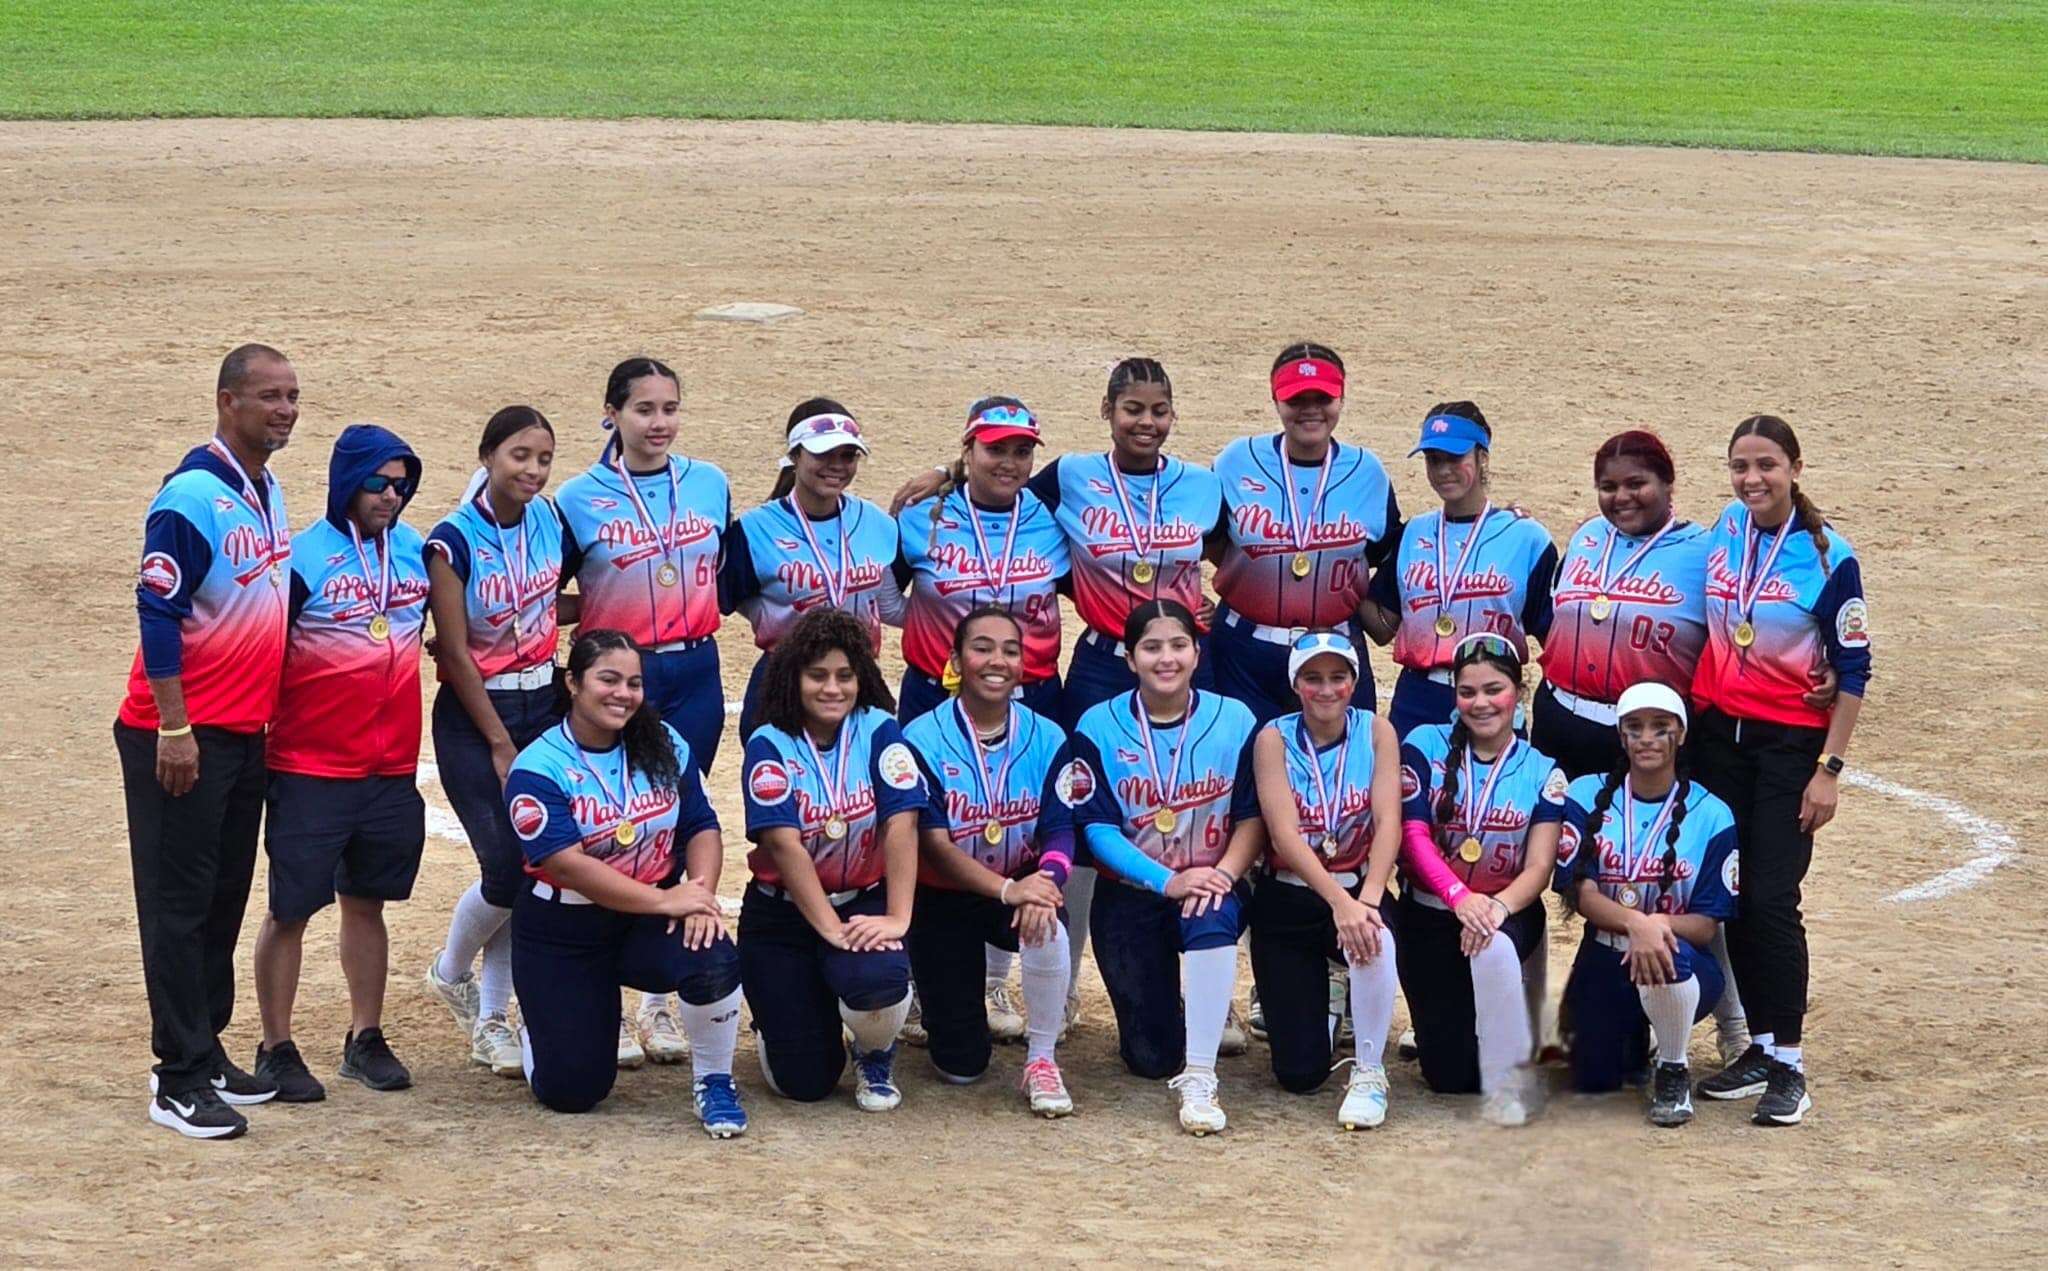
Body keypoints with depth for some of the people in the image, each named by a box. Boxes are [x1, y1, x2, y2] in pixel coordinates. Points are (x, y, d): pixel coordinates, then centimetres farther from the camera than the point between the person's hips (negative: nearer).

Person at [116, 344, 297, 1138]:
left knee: (225, 901, 13)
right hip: (182, 737, -8)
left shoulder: (270, 494, 11)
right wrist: (173, 728, -19)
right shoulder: (193, 497, -16)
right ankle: (180, 1081, -1)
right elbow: (157, 614, -17)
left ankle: (205, 1053, 21)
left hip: (245, 736, 8)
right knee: (179, 905, -3)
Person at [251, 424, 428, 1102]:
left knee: (367, 901, 14)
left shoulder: (415, 549, 7)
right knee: (290, 909, 1)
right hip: (311, 769, -5)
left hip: (392, 766, 5)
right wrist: (261, 743, -9)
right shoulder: (304, 556, -9)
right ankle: (276, 1049, 10)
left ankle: (366, 1039, 23)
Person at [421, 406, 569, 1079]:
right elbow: (455, 653, -13)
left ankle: (490, 1020, 13)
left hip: (544, 705, 5)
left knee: (535, 865, 1)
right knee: (507, 868, -11)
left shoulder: (550, 523, 2)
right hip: (473, 718, -5)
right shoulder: (454, 541, -15)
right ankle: (451, 974, 19)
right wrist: (500, 745, -11)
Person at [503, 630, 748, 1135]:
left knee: (714, 959, -32)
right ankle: (539, 1027, 34)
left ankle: (714, 1084, -6)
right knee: (572, 1091, -4)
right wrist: (664, 899, -26)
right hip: (563, 936, -3)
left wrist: (701, 891, -21)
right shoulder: (538, 768, -14)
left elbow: (702, 827, 1)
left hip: (652, 924, 3)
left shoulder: (665, 747, 2)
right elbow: (566, 864, -23)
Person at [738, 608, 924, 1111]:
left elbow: (901, 826, -16)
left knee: (877, 979, -35)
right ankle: (779, 1020, 34)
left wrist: (897, 918, -27)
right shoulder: (770, 746, -9)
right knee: (803, 1082, -5)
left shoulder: (878, 732, -6)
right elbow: (785, 844, -19)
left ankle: (875, 1057, 2)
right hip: (782, 915, 0)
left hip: (864, 904, 0)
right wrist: (830, 928, -27)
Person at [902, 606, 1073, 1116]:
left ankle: (1042, 1060, -13)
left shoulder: (1047, 739, -6)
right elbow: (934, 845, -18)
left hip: (1024, 889, 1)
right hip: (944, 899, -1)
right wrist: (1008, 890, -32)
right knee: (961, 1066, -3)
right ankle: (939, 1000, 35)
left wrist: (1044, 884, -34)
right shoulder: (923, 740, -14)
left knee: (1047, 926, -37)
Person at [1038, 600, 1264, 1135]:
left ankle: (1199, 1079, -27)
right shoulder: (1099, 728, -7)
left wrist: (1223, 875, -21)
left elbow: (1253, 816, -2)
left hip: (1211, 886, 0)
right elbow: (1098, 828, -10)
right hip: (1130, 895, 0)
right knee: (1150, 1058, -2)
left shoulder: (1234, 721, -5)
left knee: (1211, 921, -39)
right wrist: (1168, 882, -22)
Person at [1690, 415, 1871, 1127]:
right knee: (1728, 896, 6)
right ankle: (1760, 1045, 16)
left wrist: (1829, 769, -11)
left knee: (1771, 900, -10)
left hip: (1789, 745, -5)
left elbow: (1852, 672, -8)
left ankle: (1788, 1066, -3)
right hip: (1717, 737, 5)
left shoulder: (1828, 556, -11)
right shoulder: (1725, 531, 3)